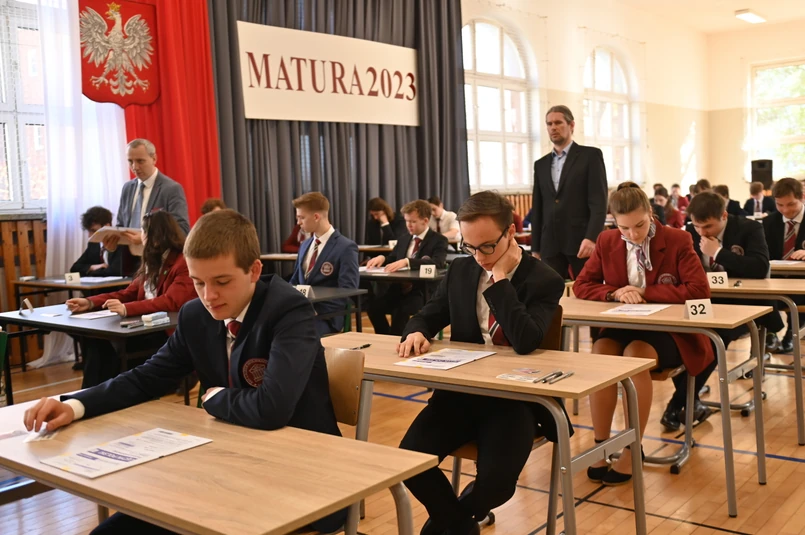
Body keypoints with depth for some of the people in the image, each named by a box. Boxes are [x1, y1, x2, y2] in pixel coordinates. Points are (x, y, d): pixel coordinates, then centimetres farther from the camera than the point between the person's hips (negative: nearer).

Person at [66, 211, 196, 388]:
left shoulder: (185, 265, -14)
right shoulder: (154, 263, 15)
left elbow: (170, 303, -27)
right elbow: (128, 294, 16)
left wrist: (127, 310, -37)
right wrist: (90, 302, 3)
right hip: (148, 328, 8)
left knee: (116, 346, -25)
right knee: (96, 339, -13)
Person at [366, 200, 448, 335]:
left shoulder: (439, 240, -3)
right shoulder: (403, 239, 17)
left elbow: (437, 263, -21)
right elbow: (392, 259, 18)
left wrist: (407, 261, -35)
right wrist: (382, 258, -9)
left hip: (422, 293, -6)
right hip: (398, 290, 6)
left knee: (400, 311, -34)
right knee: (373, 307, -20)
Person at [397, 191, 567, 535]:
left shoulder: (545, 281, -10)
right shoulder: (460, 271, 5)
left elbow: (526, 342, -26)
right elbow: (428, 316, 16)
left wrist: (501, 277, -22)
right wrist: (417, 333, -9)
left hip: (515, 398, -4)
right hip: (460, 390, 4)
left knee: (496, 480, -28)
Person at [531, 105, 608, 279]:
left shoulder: (590, 155, 3)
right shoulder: (541, 164, 18)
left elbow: (599, 201, -6)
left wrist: (591, 238, -18)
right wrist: (535, 248, 12)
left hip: (583, 242, -4)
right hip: (550, 245, 4)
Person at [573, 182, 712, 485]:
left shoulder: (678, 241, -7)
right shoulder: (607, 242, 2)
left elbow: (700, 290, -15)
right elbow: (581, 285, 4)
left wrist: (644, 292, -20)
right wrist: (615, 293, -17)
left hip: (668, 330, -3)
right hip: (622, 326, 3)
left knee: (635, 354, -35)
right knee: (600, 351, -31)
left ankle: (632, 450, -22)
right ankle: (601, 446, -21)